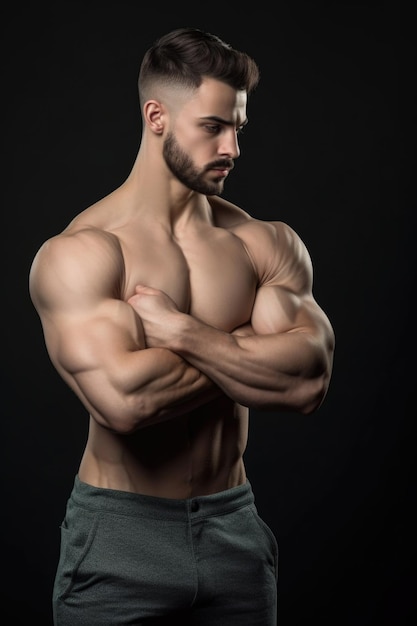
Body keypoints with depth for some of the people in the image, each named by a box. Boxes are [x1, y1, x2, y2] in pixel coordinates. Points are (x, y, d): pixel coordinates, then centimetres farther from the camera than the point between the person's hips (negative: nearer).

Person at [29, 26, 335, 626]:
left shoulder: (269, 245, -1)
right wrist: (251, 346, -13)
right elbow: (122, 401, -27)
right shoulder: (78, 253, -13)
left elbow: (310, 381, -13)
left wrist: (180, 332, -20)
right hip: (119, 535, -3)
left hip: (234, 528, 4)